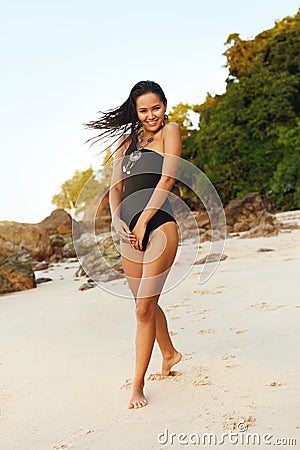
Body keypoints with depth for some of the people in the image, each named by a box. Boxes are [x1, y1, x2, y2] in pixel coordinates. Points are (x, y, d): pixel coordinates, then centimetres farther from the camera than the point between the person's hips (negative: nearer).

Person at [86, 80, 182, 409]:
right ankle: (170, 353, 40)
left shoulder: (170, 131, 4)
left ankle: (138, 384, 3)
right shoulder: (128, 141, 19)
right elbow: (115, 187, 11)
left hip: (158, 225, -6)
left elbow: (167, 179, -8)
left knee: (144, 308, -8)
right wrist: (117, 221, -7)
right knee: (146, 303, 17)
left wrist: (143, 221, -13)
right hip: (129, 232, 6)